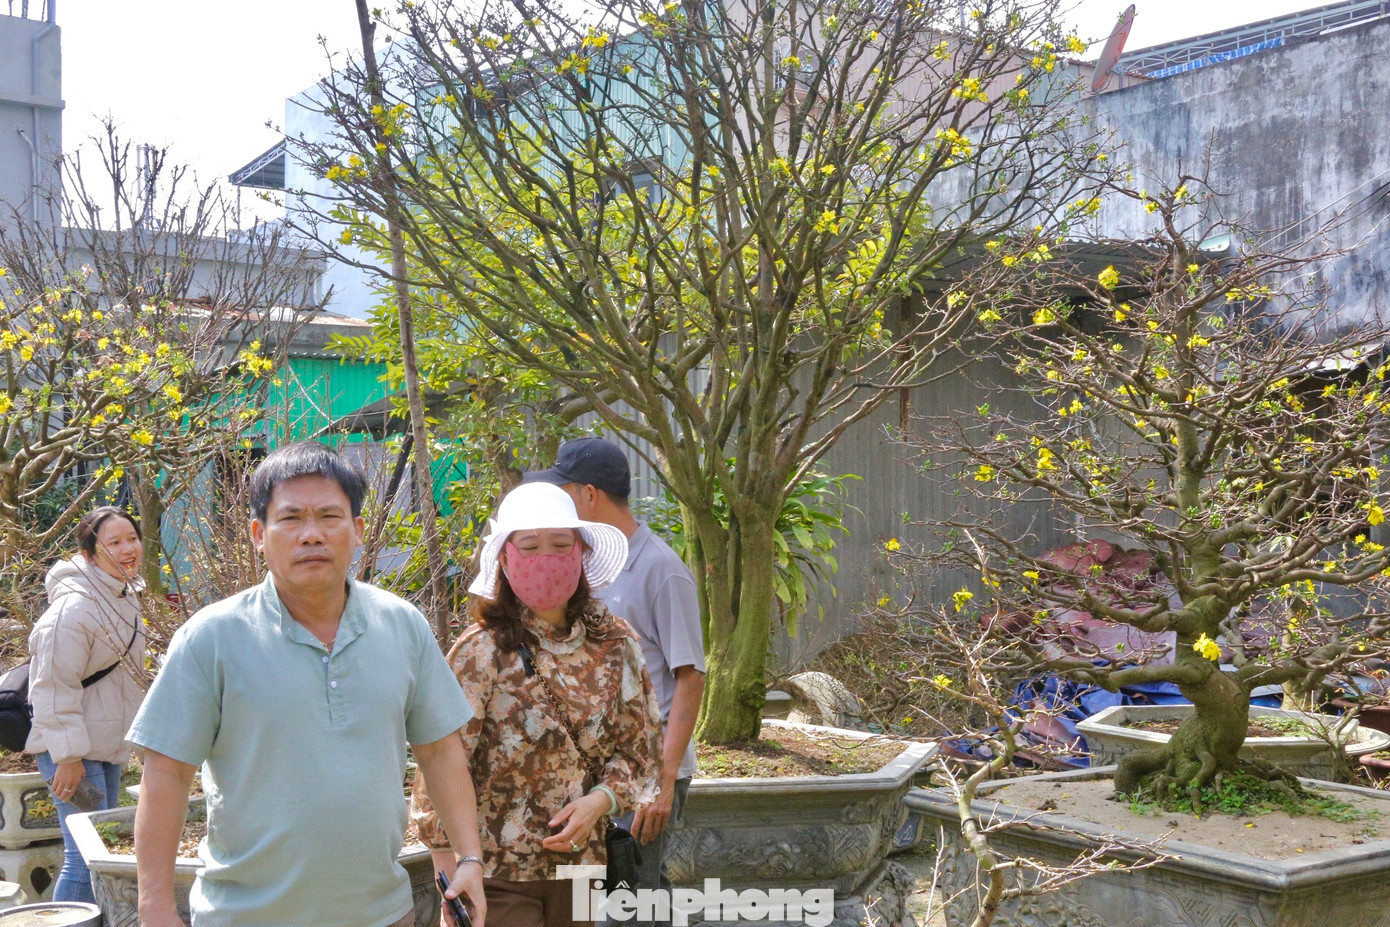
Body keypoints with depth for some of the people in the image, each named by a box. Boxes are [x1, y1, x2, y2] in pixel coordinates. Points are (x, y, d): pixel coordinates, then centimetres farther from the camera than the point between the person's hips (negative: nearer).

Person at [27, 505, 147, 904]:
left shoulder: (124, 595, 10)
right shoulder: (73, 608, -20)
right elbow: (54, 687, -21)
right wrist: (67, 756, -22)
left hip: (108, 744, 10)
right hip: (71, 750, -10)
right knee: (86, 856, -12)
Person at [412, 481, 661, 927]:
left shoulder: (615, 644, -1)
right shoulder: (482, 650, -12)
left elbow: (639, 746, 8)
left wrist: (600, 799, -10)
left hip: (580, 861, 4)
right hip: (496, 874, -4)